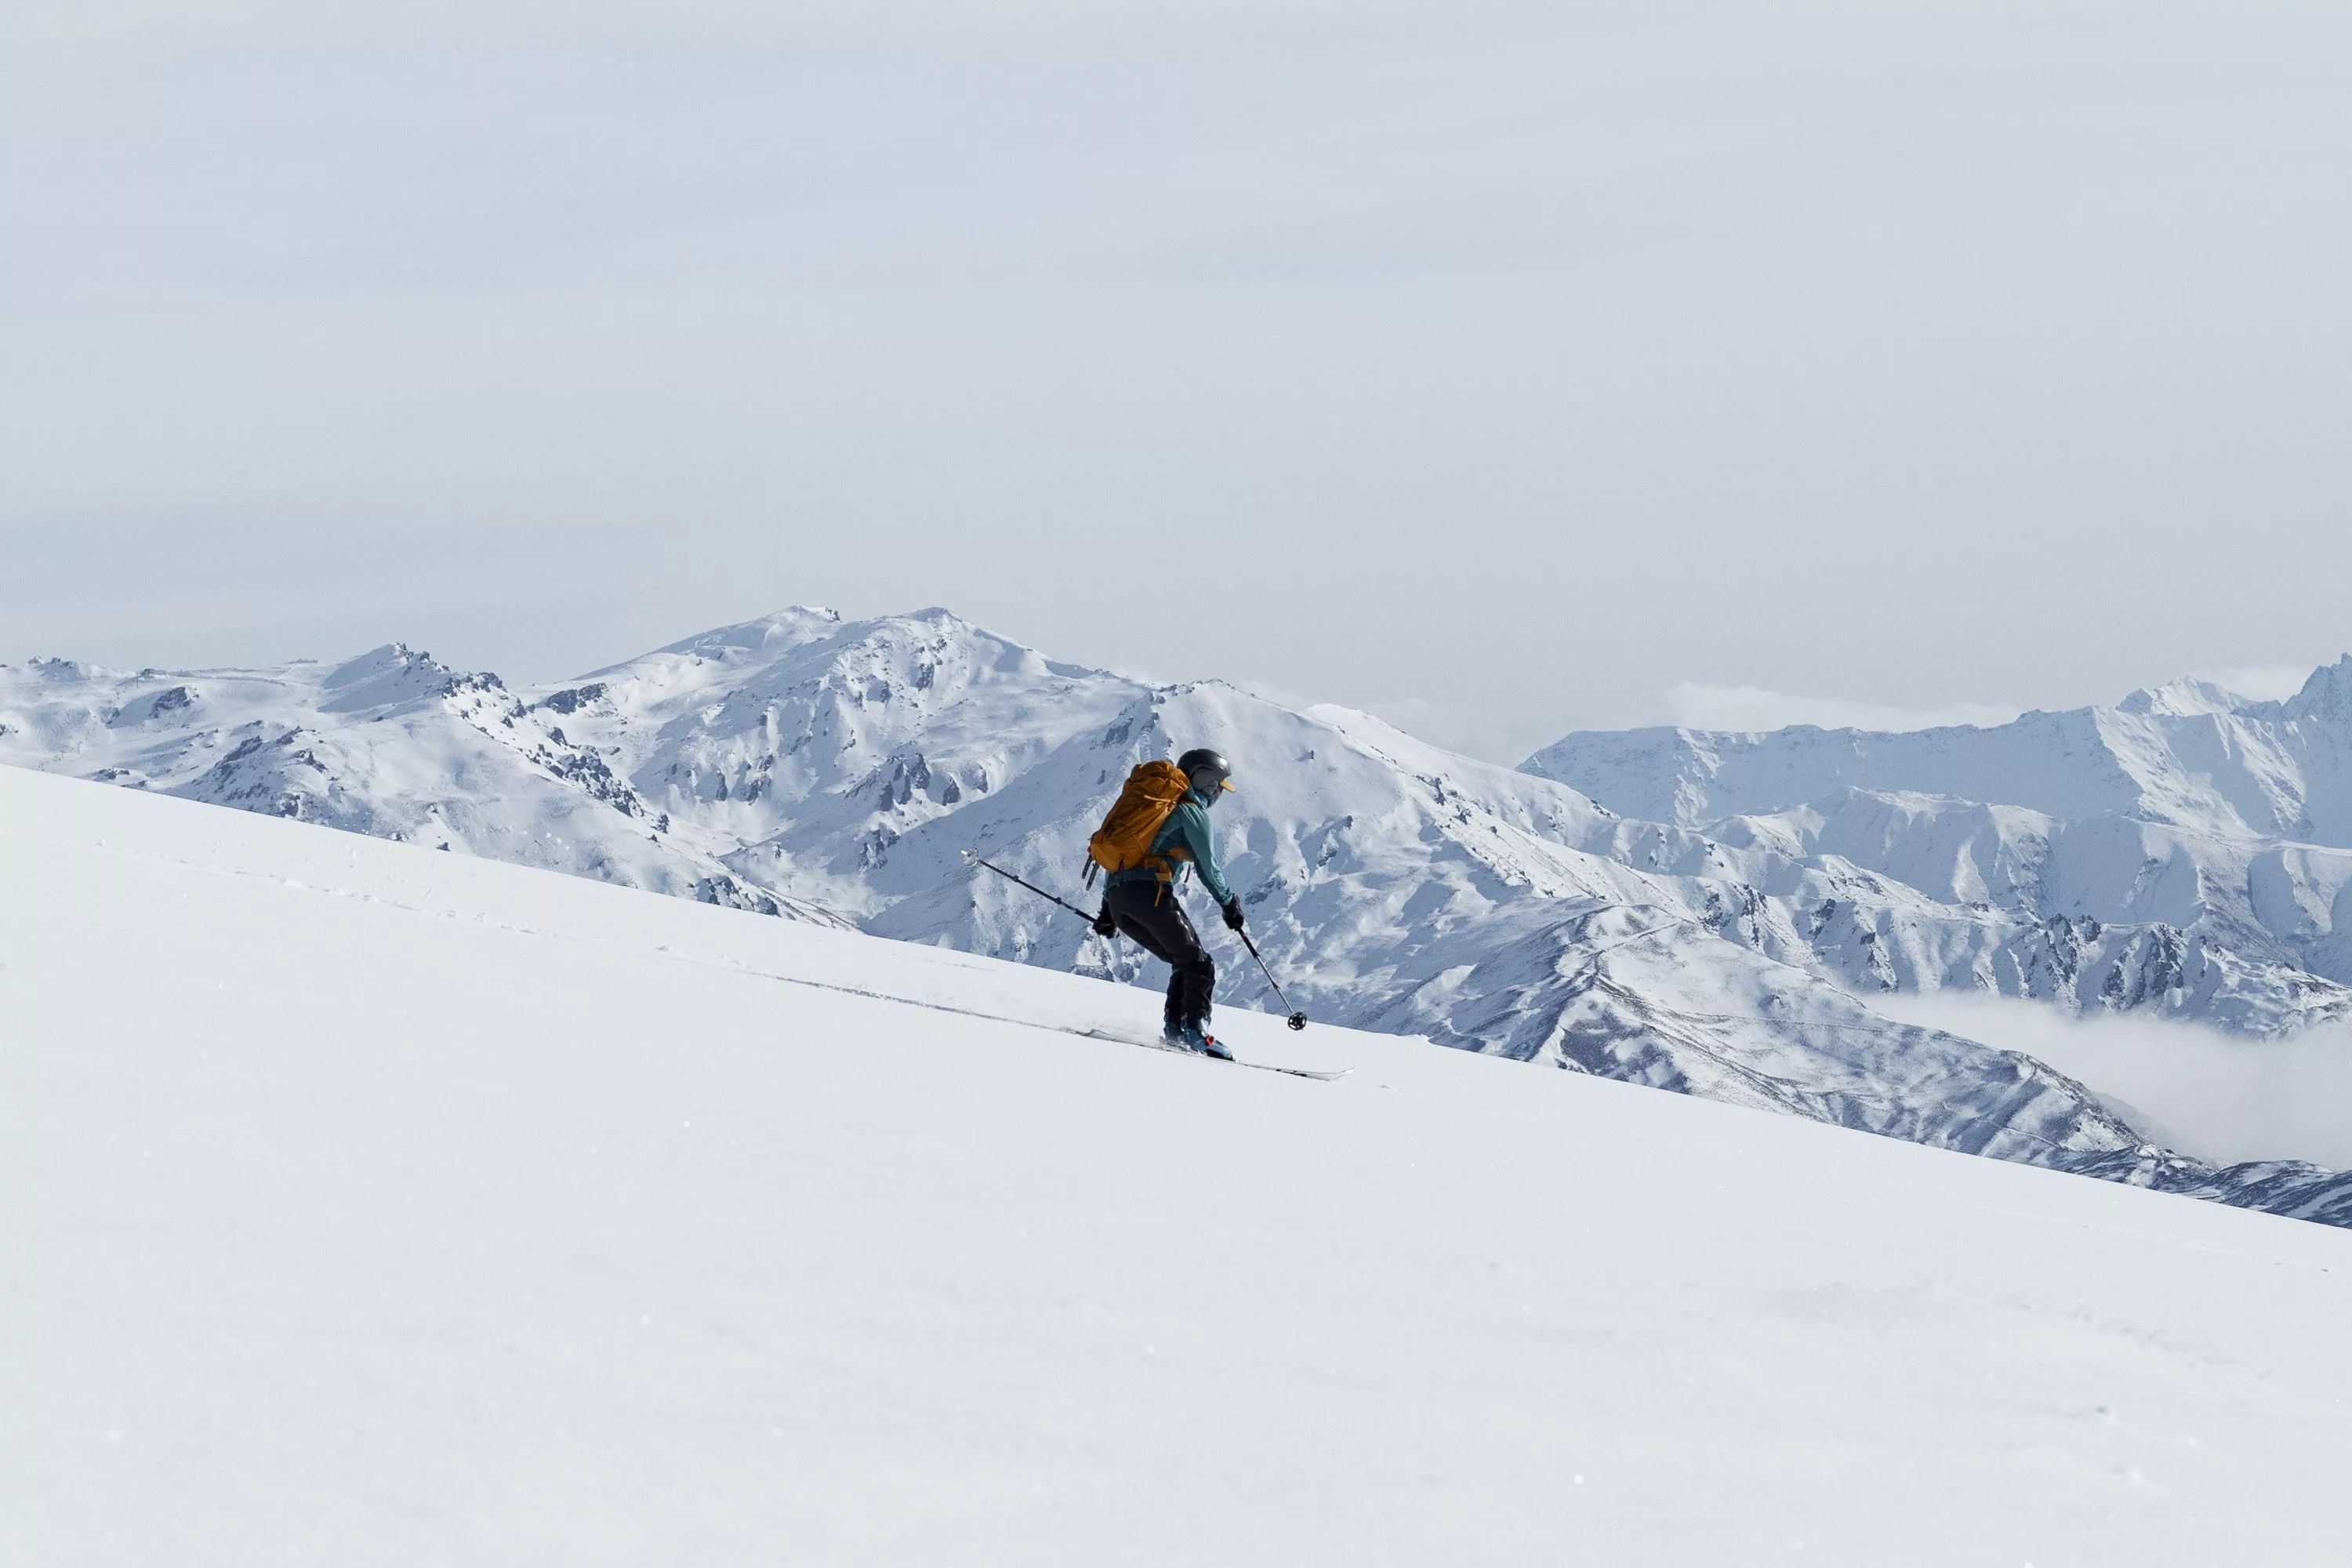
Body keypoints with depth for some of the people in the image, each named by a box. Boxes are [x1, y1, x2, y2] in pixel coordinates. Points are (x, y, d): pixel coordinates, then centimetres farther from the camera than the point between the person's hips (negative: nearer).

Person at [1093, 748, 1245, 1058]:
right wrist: (1229, 903, 18)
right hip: (1150, 891, -8)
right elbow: (1208, 869, 2)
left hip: (1117, 895, 8)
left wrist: (1108, 906, 29)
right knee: (1199, 964, -1)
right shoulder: (1192, 813, 3)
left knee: (1184, 964, 16)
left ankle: (1173, 1027, 2)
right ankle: (1195, 1029, -18)